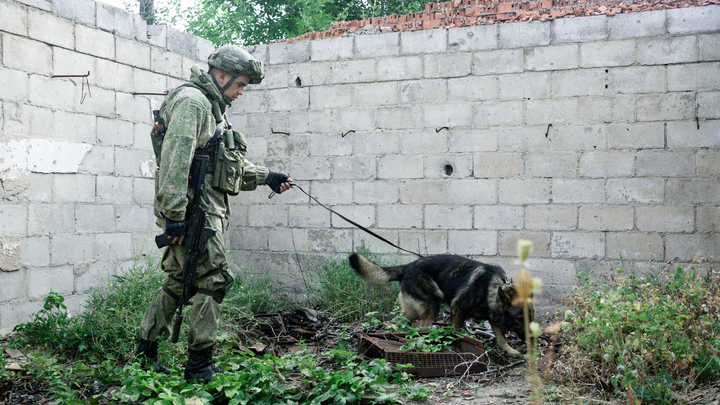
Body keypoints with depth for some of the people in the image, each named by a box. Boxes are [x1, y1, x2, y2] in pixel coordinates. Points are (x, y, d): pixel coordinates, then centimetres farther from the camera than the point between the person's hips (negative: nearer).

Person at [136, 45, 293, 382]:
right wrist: (174, 214, -26)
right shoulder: (191, 101, -11)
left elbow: (233, 166, 31)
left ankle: (146, 350, 24)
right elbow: (175, 160, -22)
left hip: (205, 209, 10)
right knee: (214, 280, -5)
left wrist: (266, 177, 24)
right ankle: (200, 364, 3)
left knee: (178, 280, 15)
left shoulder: (213, 108, 23)